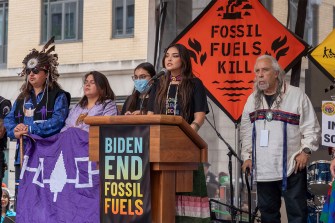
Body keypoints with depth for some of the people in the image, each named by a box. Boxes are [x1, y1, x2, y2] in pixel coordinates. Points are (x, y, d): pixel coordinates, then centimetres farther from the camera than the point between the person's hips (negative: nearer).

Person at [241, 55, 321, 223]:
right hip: (262, 169, 5)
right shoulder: (253, 99, 12)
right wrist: (247, 156, 11)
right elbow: (246, 131, 18)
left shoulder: (296, 95, -4)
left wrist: (305, 150, -13)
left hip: (292, 167, -5)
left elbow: (311, 127, -3)